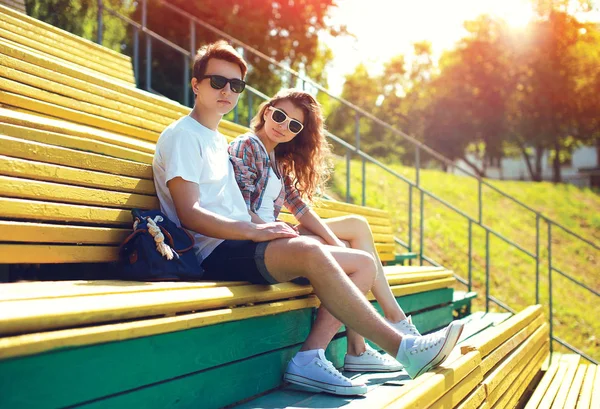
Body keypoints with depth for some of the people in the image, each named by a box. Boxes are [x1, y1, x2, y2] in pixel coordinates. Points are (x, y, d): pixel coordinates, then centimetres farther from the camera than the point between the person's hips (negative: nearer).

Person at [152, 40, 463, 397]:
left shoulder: (219, 141, 27)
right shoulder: (182, 135, 0)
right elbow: (190, 214, -13)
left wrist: (271, 229, 6)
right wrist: (254, 230, -20)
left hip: (242, 245, 9)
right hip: (217, 252, -9)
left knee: (363, 263, -1)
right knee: (311, 251, -35)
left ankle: (310, 357, -16)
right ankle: (400, 347, -29)